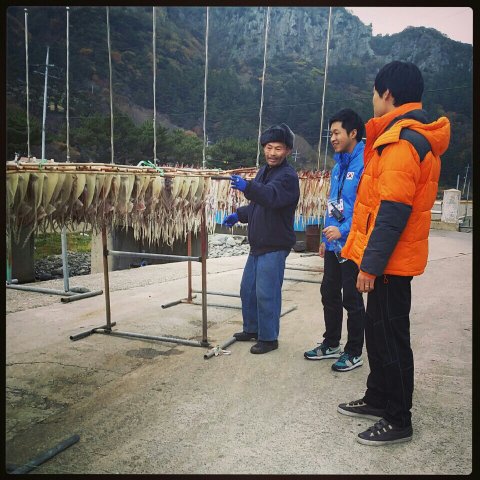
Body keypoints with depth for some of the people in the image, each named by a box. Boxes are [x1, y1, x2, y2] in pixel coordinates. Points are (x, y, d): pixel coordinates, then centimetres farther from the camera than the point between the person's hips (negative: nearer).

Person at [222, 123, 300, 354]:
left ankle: (269, 338, 11)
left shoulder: (288, 175, -14)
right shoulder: (263, 171, 14)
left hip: (275, 246, -9)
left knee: (266, 294, -4)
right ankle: (252, 329, 33)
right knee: (247, 289, 17)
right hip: (258, 244, 9)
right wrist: (239, 215, 10)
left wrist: (247, 186, -49)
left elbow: (272, 197, -35)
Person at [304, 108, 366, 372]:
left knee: (351, 299, 4)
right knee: (329, 293, 16)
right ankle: (331, 344, 33)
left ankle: (354, 352, 20)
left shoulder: (365, 163, -15)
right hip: (334, 244, 9)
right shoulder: (339, 165, 13)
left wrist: (343, 230, -22)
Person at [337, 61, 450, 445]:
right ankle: (378, 399, 35)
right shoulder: (417, 136, 14)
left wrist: (370, 266, -19)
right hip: (392, 260, 10)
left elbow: (392, 214, -24)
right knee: (378, 331, 19)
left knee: (390, 338, 2)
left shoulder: (402, 143, -19)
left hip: (390, 262, -10)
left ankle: (398, 421, 17)